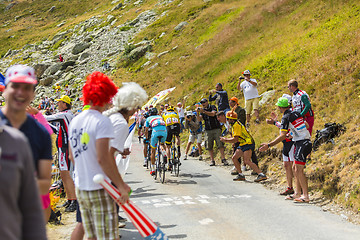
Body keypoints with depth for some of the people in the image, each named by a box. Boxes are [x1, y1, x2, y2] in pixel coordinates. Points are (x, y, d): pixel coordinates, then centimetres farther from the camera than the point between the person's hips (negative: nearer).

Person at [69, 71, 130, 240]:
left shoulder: (75, 120, 10)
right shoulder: (102, 121, -13)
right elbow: (103, 158, -22)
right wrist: (120, 186, -17)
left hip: (80, 187, 8)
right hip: (99, 188, -8)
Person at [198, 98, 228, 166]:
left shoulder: (213, 107, 1)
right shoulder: (202, 110, 10)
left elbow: (213, 114, -19)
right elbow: (199, 119, -2)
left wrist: (204, 111, -29)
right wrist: (197, 113, -21)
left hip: (216, 129, -4)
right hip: (208, 130, 4)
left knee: (220, 144, -10)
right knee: (209, 146, 0)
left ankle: (223, 159, -11)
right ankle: (212, 160, 2)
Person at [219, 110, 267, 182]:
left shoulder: (236, 125, -14)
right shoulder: (234, 125, 18)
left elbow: (235, 139, -20)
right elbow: (235, 138, 24)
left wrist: (225, 140, -9)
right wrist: (226, 139, 16)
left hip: (248, 144, -11)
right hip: (243, 145, 11)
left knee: (247, 161, -21)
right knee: (234, 158, 9)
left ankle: (261, 175, -24)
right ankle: (241, 175, 13)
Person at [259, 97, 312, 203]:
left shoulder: (286, 117, -11)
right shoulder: (296, 113, 13)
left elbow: (282, 136, -19)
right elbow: (306, 126, 24)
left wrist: (268, 145, -20)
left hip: (301, 144, -9)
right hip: (306, 141, 9)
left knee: (298, 170, -10)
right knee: (295, 168, 15)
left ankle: (306, 196, -12)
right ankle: (298, 193, 19)